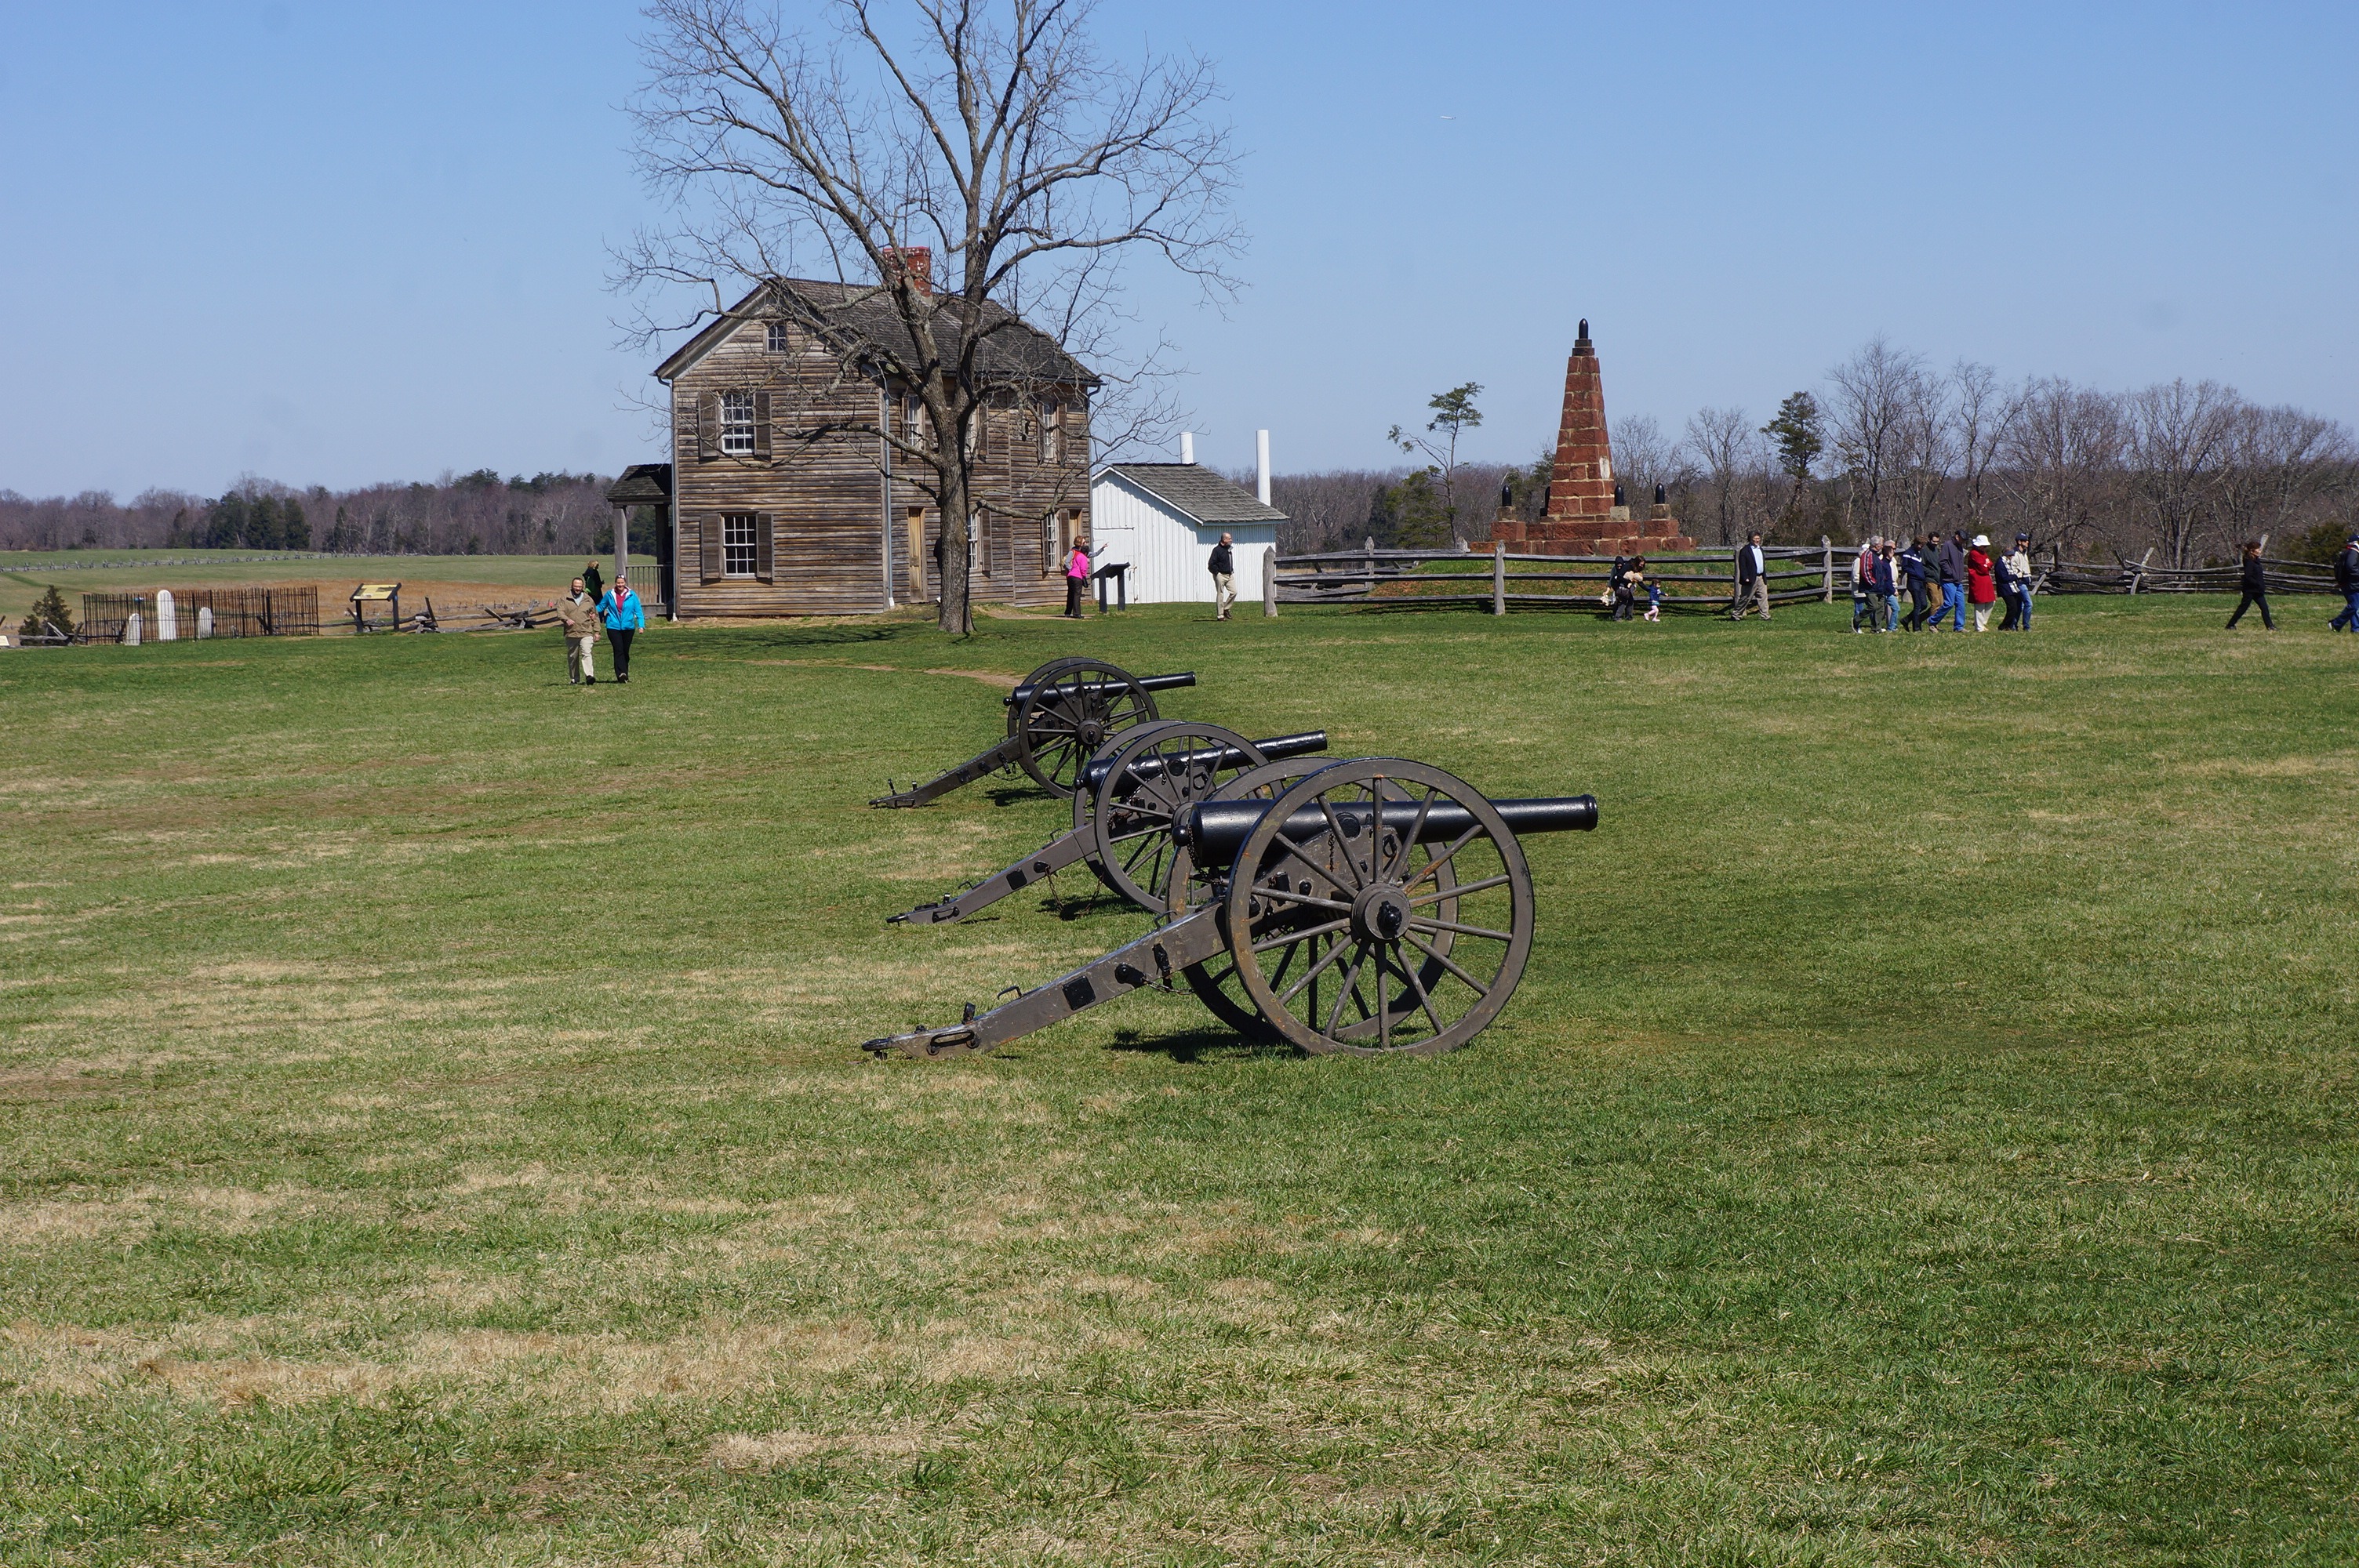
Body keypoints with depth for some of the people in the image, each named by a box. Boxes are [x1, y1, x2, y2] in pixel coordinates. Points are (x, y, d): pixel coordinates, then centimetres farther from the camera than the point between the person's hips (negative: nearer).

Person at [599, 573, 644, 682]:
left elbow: (638, 611, 2)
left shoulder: (632, 595, 2)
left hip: (628, 627, 1)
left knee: (625, 652, 10)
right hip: (614, 627, -1)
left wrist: (641, 625, -7)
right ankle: (621, 675, -23)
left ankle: (625, 676, 21)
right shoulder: (610, 595, 3)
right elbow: (601, 606, 13)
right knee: (618, 651, -14)